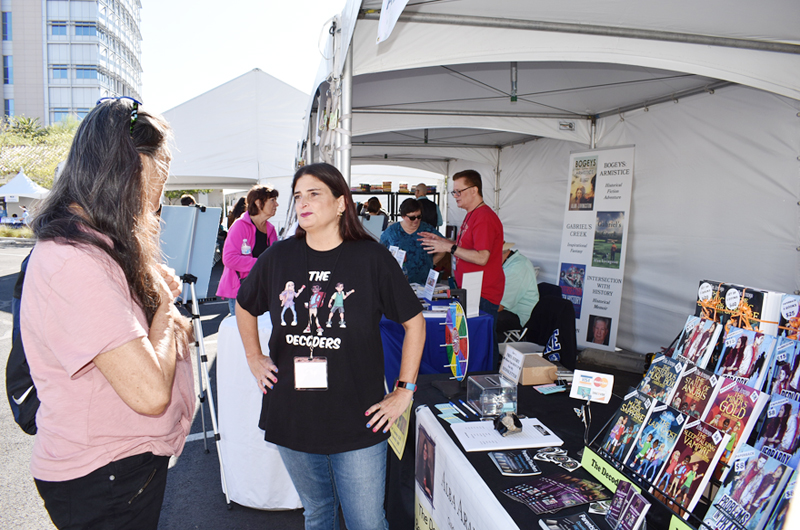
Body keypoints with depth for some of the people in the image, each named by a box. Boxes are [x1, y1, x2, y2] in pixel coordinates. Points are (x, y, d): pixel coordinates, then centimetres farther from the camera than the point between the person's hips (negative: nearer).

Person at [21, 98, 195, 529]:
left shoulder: (101, 247, 3)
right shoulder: (73, 262, -29)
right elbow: (150, 392, -33)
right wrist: (163, 305, -17)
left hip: (135, 458, 9)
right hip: (101, 479, -9)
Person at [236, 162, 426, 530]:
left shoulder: (371, 258, -10)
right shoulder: (278, 257, -1)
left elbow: (414, 321, -3)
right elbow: (244, 307, 18)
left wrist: (404, 391, -4)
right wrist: (254, 359, 12)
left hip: (357, 421, -2)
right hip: (291, 418, 3)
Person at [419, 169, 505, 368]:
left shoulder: (484, 217, -17)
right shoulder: (471, 215, 16)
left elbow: (482, 257, -24)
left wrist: (450, 247, -22)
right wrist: (442, 241, 14)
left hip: (483, 295, -10)